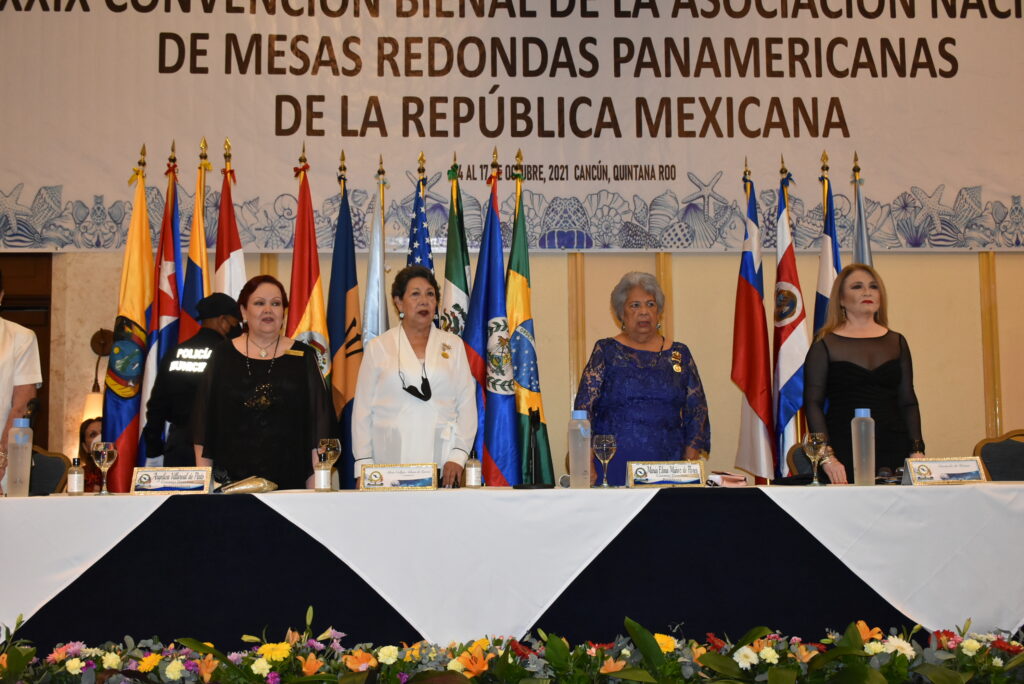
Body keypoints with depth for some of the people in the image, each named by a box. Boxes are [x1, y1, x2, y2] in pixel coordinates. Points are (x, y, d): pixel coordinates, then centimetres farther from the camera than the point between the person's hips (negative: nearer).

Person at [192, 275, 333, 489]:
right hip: (230, 480, 0)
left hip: (290, 481, 0)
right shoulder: (223, 356, 9)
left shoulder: (303, 358, 7)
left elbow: (318, 424, 4)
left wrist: (315, 487, -4)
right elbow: (204, 424, 9)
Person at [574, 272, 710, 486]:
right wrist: (588, 467, -9)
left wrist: (691, 460, -2)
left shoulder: (680, 355, 13)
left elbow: (696, 411, 10)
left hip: (667, 466, 2)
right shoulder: (606, 351, 6)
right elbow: (584, 407, 0)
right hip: (614, 467, -2)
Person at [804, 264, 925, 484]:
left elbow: (908, 402, 13)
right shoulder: (826, 345, 2)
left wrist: (917, 449, 2)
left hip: (894, 450, 3)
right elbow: (813, 403, -3)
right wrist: (826, 457, -13)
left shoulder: (897, 342, 13)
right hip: (844, 452, -3)